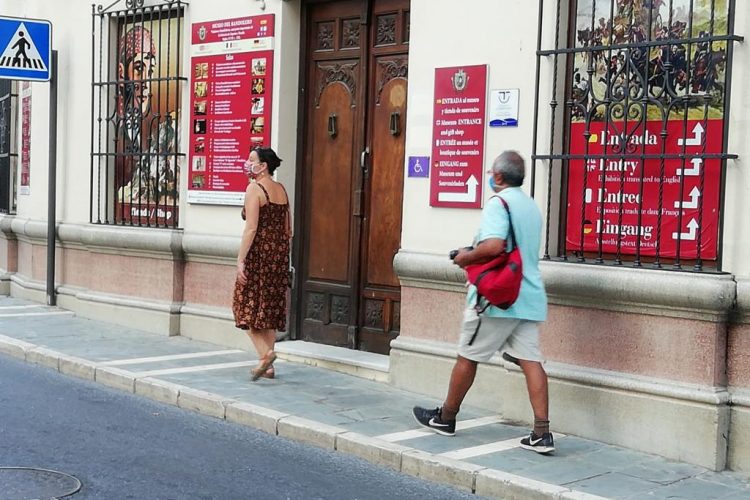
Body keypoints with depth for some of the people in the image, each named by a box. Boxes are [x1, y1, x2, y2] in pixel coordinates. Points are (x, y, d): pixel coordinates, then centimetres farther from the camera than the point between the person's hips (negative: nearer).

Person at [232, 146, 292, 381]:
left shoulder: (254, 189, -10)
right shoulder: (282, 190, 12)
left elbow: (251, 228, -17)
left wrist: (241, 260, -16)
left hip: (259, 252, -7)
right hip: (280, 252, 7)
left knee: (249, 306, 1)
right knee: (270, 308, 11)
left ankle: (265, 352, -16)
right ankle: (268, 366, 14)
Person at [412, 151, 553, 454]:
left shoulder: (498, 203, -11)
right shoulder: (531, 205, 17)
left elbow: (494, 246, -26)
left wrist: (466, 257, -9)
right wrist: (475, 254, 22)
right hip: (528, 296, 7)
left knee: (468, 357, 7)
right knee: (530, 360, 0)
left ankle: (445, 417, 22)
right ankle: (542, 433, -6)